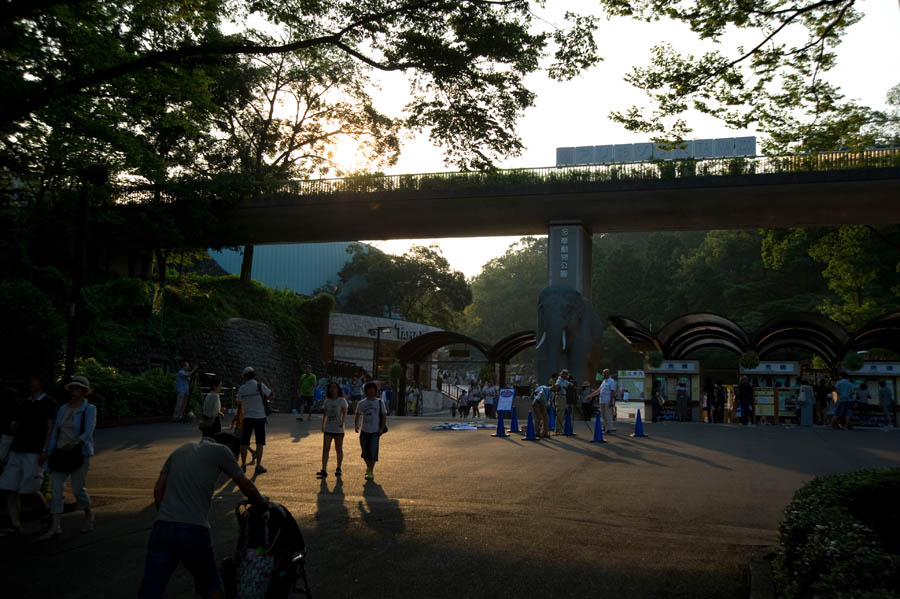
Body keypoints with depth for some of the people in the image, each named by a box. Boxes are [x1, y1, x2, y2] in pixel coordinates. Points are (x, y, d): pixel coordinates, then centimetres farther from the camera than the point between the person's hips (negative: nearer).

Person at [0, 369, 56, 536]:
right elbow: (14, 428, 24)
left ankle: (47, 511, 19)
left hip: (35, 453, -6)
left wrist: (45, 452, -16)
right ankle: (15, 526, -2)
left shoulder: (49, 403, -3)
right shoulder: (24, 404, 16)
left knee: (29, 489, -6)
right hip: (17, 450, 6)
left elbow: (51, 429, -9)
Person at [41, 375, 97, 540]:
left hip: (80, 453, -5)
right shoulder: (63, 409, 11)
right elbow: (55, 432, 11)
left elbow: (88, 432, -16)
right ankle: (56, 527, 0)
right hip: (61, 452, 5)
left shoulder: (89, 409, -5)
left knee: (77, 488, -4)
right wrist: (47, 451, 1)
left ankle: (89, 515, 23)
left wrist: (74, 443, -33)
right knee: (56, 488, -4)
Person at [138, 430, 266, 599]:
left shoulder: (181, 450, 22)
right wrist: (261, 502, 31)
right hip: (194, 530, -4)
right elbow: (247, 487, 14)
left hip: (161, 528, 4)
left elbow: (158, 489, 17)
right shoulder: (221, 450, 7)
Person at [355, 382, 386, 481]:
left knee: (373, 452, -9)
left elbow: (384, 416, 2)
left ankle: (371, 472, -1)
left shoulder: (380, 402, 1)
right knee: (365, 453, 9)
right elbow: (358, 415, 7)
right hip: (364, 431, 3)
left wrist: (382, 428, -10)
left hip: (375, 432, -3)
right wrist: (357, 425, -11)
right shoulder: (361, 403, 6)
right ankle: (368, 468, 32)